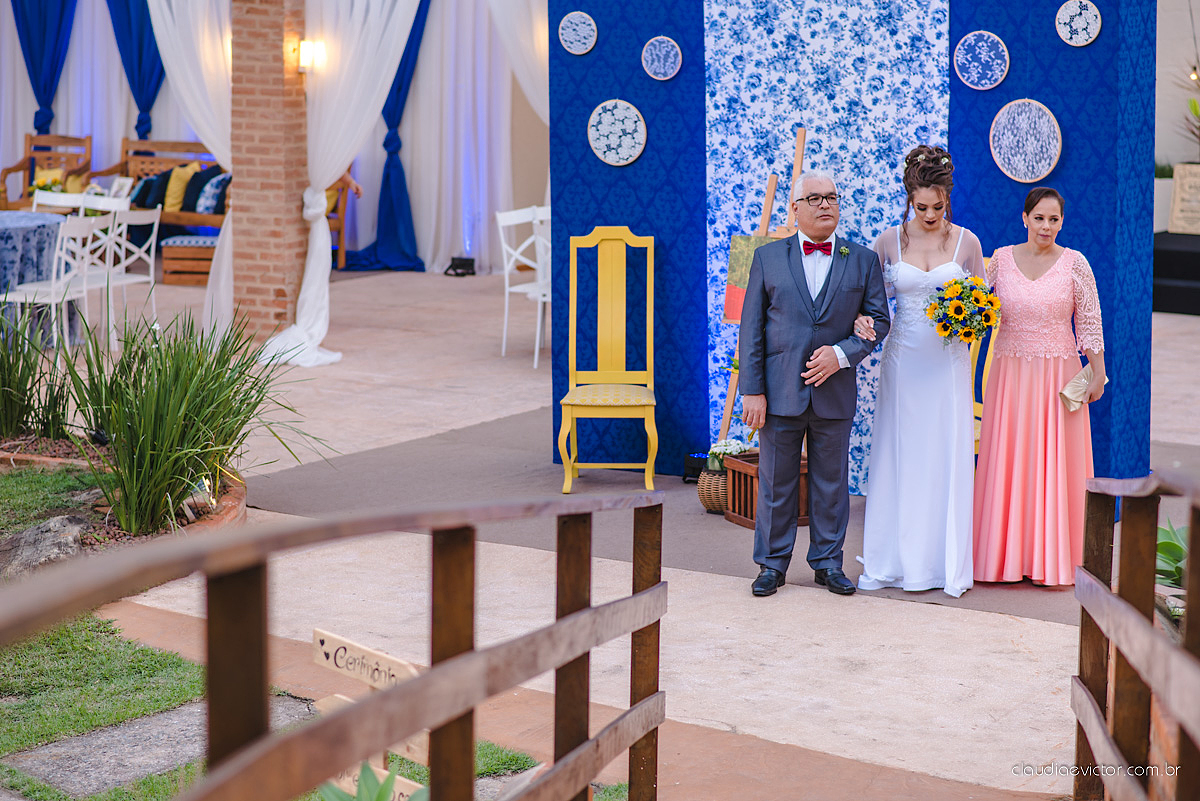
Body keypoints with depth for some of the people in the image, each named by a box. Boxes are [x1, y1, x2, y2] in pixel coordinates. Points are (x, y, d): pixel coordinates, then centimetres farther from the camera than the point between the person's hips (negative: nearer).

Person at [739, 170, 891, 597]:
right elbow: (751, 329, 1)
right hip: (780, 392, -1)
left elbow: (878, 320, 5)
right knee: (776, 482, 6)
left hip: (835, 393, 1)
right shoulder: (768, 257, 4)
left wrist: (842, 353, -12)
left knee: (831, 482, 9)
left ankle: (828, 562, 19)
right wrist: (752, 390, -6)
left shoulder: (863, 261, 6)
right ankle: (772, 564, 16)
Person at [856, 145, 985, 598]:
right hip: (902, 360, 1)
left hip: (948, 362, 0)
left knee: (947, 458, 1)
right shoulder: (889, 242, 2)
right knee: (899, 457, 3)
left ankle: (947, 562, 8)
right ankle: (893, 561, 10)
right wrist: (863, 319, -16)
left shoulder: (966, 242, 1)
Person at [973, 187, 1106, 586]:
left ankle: (1053, 557, 9)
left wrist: (1098, 374, -2)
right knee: (1007, 463, 3)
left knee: (1055, 463, 1)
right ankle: (1007, 555, 11)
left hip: (1057, 372, -2)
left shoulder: (1074, 263, -2)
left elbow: (1090, 324, 0)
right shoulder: (1001, 258, 3)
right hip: (1009, 373, 2)